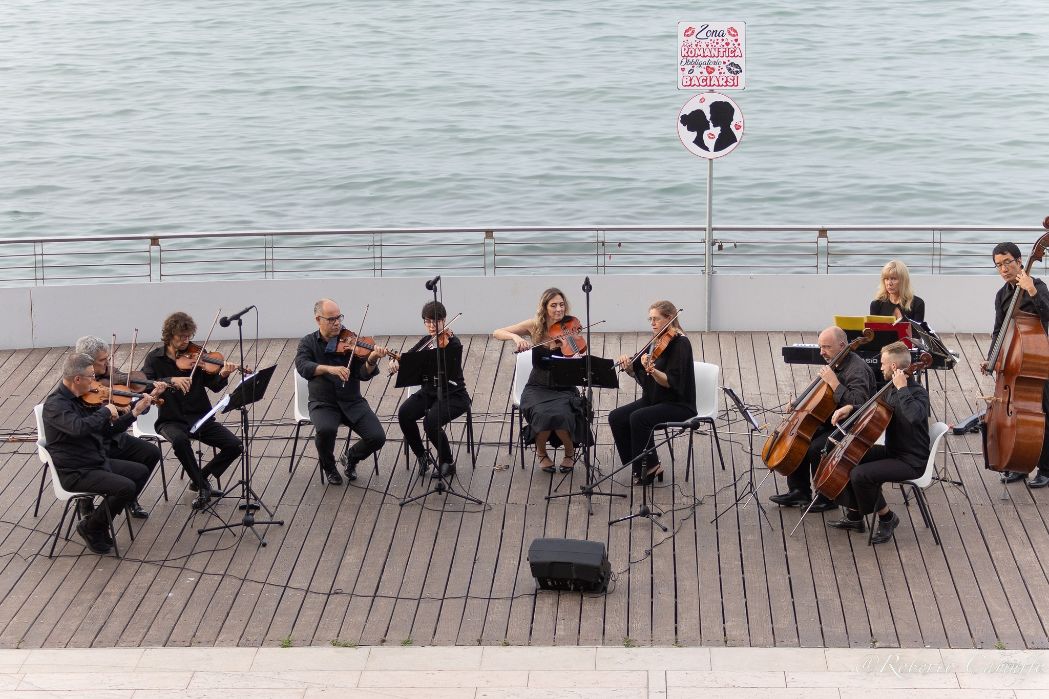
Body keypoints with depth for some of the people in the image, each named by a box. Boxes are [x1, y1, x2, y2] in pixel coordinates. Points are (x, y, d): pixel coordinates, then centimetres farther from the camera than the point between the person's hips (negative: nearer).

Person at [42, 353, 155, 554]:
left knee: (141, 472, 12)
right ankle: (90, 527, -2)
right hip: (75, 473, -10)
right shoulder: (55, 405, -21)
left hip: (97, 461, 10)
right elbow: (80, 427, -40)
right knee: (126, 487, -23)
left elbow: (107, 431, 15)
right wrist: (106, 411, -24)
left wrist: (134, 413, 7)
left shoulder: (83, 399, 8)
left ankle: (102, 521, 15)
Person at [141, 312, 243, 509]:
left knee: (234, 445, -16)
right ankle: (203, 487, -19)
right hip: (171, 421, -3)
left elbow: (214, 386, -1)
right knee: (180, 440, -38)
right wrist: (171, 380, -30)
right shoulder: (154, 359, 0)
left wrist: (223, 375, -24)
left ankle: (200, 478, 7)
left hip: (200, 417, 3)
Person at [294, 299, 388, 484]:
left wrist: (371, 361, -28)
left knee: (377, 437, -18)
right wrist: (329, 368, -35)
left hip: (352, 401, 2)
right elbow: (302, 366, -19)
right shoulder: (308, 343, 2)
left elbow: (364, 375, -6)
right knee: (325, 429, -35)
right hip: (323, 403, -2)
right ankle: (328, 466, -1)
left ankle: (351, 457, 17)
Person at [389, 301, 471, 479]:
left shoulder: (452, 342, -11)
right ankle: (421, 456, -1)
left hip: (453, 395, -6)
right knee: (404, 414, -22)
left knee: (431, 422, -32)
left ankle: (447, 462, -6)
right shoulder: (426, 341, 9)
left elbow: (443, 368, -23)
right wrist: (395, 361, -14)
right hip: (429, 392, 6)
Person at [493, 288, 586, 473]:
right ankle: (541, 452, 2)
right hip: (538, 388, 0)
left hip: (563, 389, 0)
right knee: (544, 415, -32)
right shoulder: (535, 326, -2)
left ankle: (570, 451, 3)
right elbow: (497, 333, -2)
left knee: (561, 415, -32)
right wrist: (515, 337, -22)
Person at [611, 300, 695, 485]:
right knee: (616, 417, -10)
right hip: (653, 400, 8)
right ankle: (638, 466, -3)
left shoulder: (680, 343, -14)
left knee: (638, 418, -29)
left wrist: (652, 370, -39)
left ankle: (649, 465, -12)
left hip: (678, 405, -8)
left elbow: (670, 382, -23)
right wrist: (628, 366, -8)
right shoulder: (657, 342, 10)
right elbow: (640, 376, 12)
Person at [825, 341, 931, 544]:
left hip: (911, 462, -9)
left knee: (860, 474, -25)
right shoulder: (893, 390, 6)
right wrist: (851, 408, 6)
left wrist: (902, 389, -31)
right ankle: (855, 517, 15)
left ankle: (887, 517, -3)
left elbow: (913, 416, -43)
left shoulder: (918, 393, -20)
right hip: (892, 451, 9)